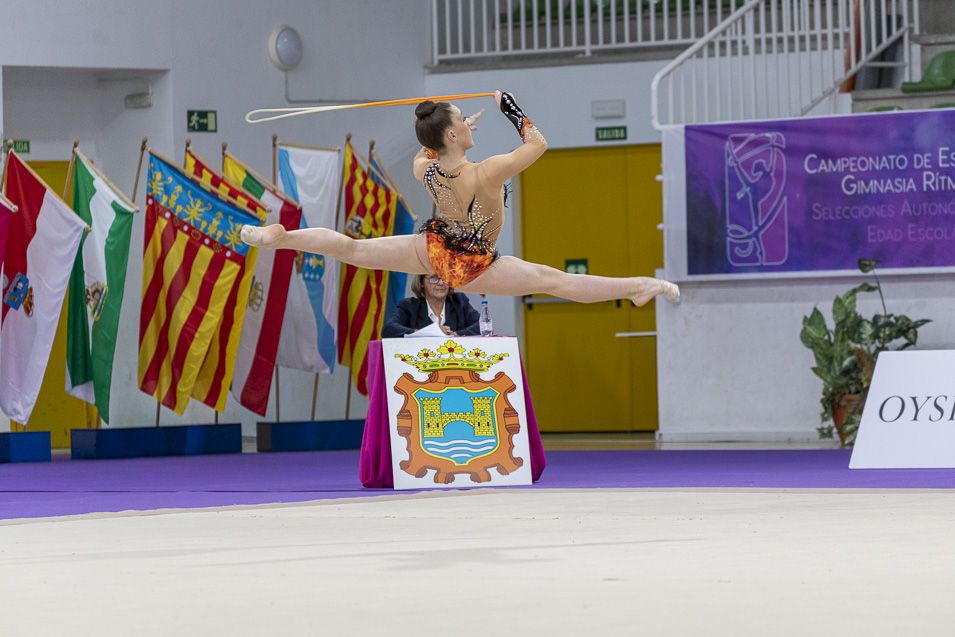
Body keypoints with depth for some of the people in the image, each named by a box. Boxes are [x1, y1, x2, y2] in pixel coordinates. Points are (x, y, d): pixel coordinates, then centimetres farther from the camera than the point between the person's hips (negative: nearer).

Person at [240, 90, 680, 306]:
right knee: (554, 280, -7)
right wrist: (509, 108, -10)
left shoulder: (422, 169, -13)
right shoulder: (483, 175, -32)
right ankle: (641, 288, -7)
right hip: (471, 266, -5)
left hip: (433, 248, 5)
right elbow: (537, 143, -21)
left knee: (353, 249, 11)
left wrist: (463, 128, 11)